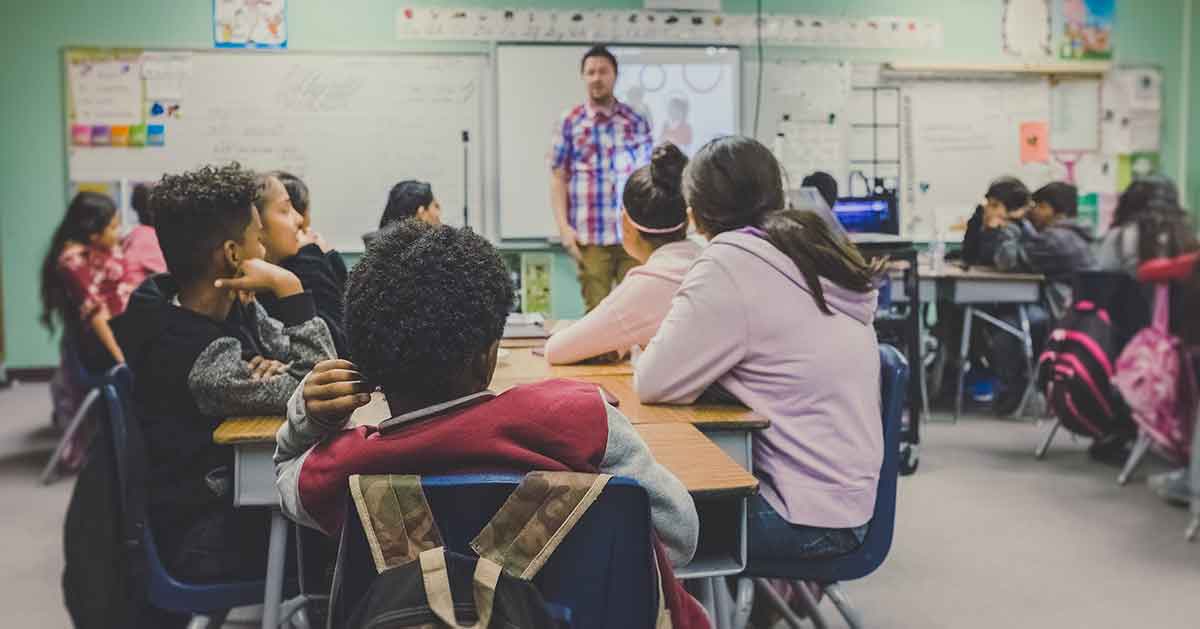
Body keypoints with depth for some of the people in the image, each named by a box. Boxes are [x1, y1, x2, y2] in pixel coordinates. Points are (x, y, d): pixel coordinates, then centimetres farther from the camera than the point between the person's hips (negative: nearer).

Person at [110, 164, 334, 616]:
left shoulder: (234, 308, -2)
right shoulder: (192, 354, -28)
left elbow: (322, 363, 2)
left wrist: (280, 369, -19)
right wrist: (289, 288, -26)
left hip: (237, 488, 7)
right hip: (205, 534, -7)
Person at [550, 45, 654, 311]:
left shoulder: (636, 121, 9)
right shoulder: (569, 122, 6)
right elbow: (558, 178, 5)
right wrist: (563, 226, -5)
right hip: (590, 235, -1)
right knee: (597, 309, 4)